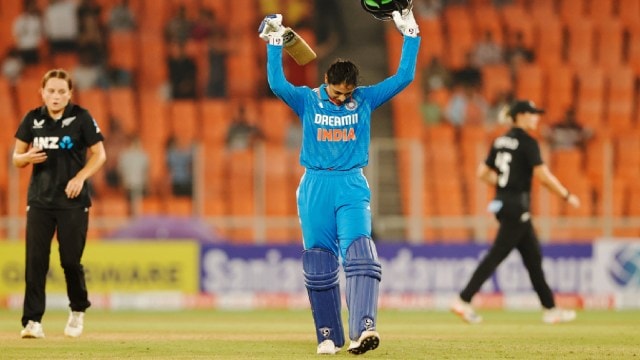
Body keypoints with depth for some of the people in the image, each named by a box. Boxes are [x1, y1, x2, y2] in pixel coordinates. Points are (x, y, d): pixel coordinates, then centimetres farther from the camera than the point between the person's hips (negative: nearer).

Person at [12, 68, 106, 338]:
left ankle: (78, 311, 26)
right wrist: (27, 157, -15)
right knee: (35, 260, -7)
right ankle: (32, 321, -7)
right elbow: (16, 157, 9)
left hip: (73, 202, -2)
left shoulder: (81, 118, -4)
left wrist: (80, 177, -16)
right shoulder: (32, 119, 4)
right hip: (39, 201, 2)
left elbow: (99, 154, -1)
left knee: (71, 261, 0)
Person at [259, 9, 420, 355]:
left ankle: (363, 328, -30)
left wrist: (410, 36, -4)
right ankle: (328, 336, 11)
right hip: (315, 187, 0)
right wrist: (274, 44, -18)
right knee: (319, 264, 2)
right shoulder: (307, 100, 2)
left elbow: (404, 77, 1)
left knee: (360, 255, -19)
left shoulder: (366, 99, 5)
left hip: (352, 188, 0)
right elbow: (277, 83, -14)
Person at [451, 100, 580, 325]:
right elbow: (543, 177, -18)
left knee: (533, 256, 12)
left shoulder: (500, 141, 11)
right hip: (518, 207, -9)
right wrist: (567, 196, -8)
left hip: (502, 204, 9)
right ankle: (464, 301, -9)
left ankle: (550, 309, 16)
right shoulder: (528, 142, -13)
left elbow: (483, 173, 13)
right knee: (496, 255, -7)